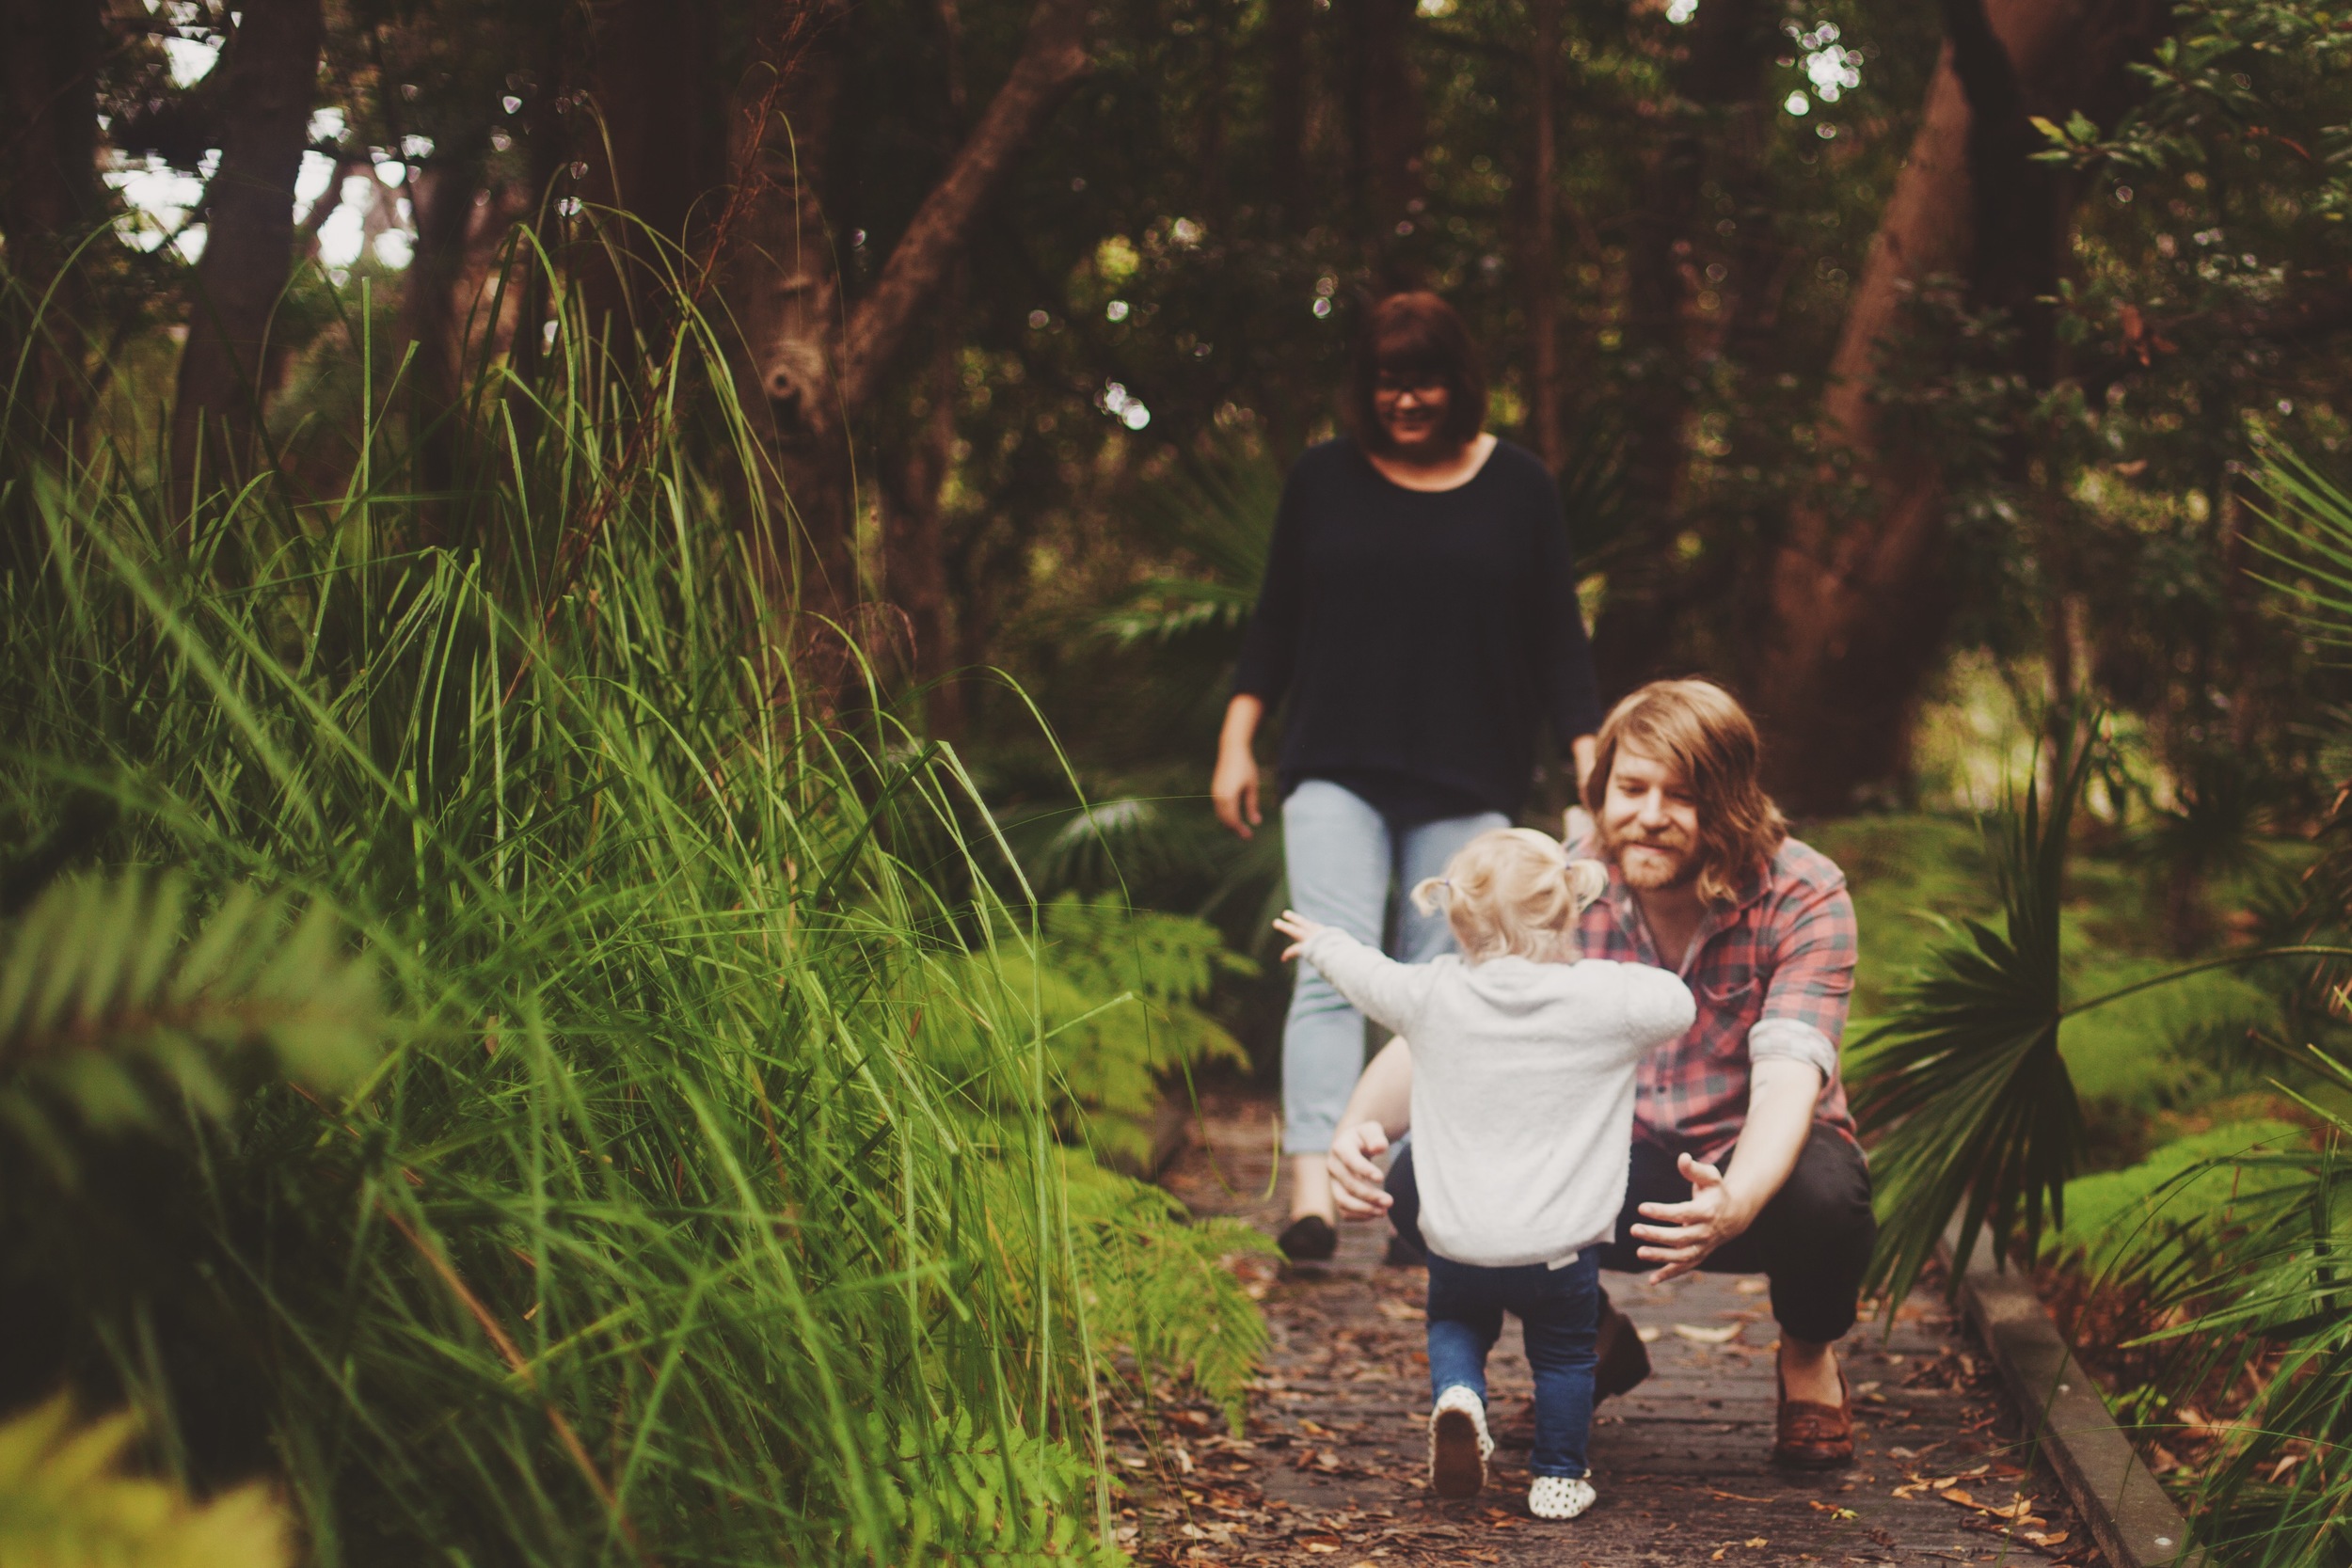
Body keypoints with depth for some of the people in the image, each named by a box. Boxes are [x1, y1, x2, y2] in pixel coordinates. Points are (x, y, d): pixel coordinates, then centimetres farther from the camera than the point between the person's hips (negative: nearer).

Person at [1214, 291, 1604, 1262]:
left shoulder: (1517, 486, 7)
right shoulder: (1324, 481, 8)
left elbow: (1557, 638, 7)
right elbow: (1274, 623, 12)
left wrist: (1590, 762, 1)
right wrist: (1236, 744, 6)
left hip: (1469, 784, 0)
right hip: (1338, 775, 0)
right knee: (1332, 966, -14)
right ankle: (1313, 1189, -23)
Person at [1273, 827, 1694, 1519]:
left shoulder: (1434, 994, -3)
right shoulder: (1604, 999, -9)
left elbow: (1370, 977, 16)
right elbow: (1678, 1005, 7)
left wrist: (1321, 943, 37)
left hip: (1458, 1242, 2)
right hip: (1560, 1244, -2)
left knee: (1456, 1323, 26)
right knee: (1563, 1352, 20)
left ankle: (1457, 1397, -1)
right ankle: (1557, 1477, 25)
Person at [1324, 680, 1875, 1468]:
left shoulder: (1802, 895, -19)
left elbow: (1789, 1075, -32)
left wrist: (1734, 1204, -53)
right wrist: (1358, 1125, -40)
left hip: (1754, 1168, -2)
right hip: (1617, 1172, 3)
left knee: (1822, 1197, -39)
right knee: (1423, 1181, -22)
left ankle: (1808, 1355, 1)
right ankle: (1592, 1337, 9)